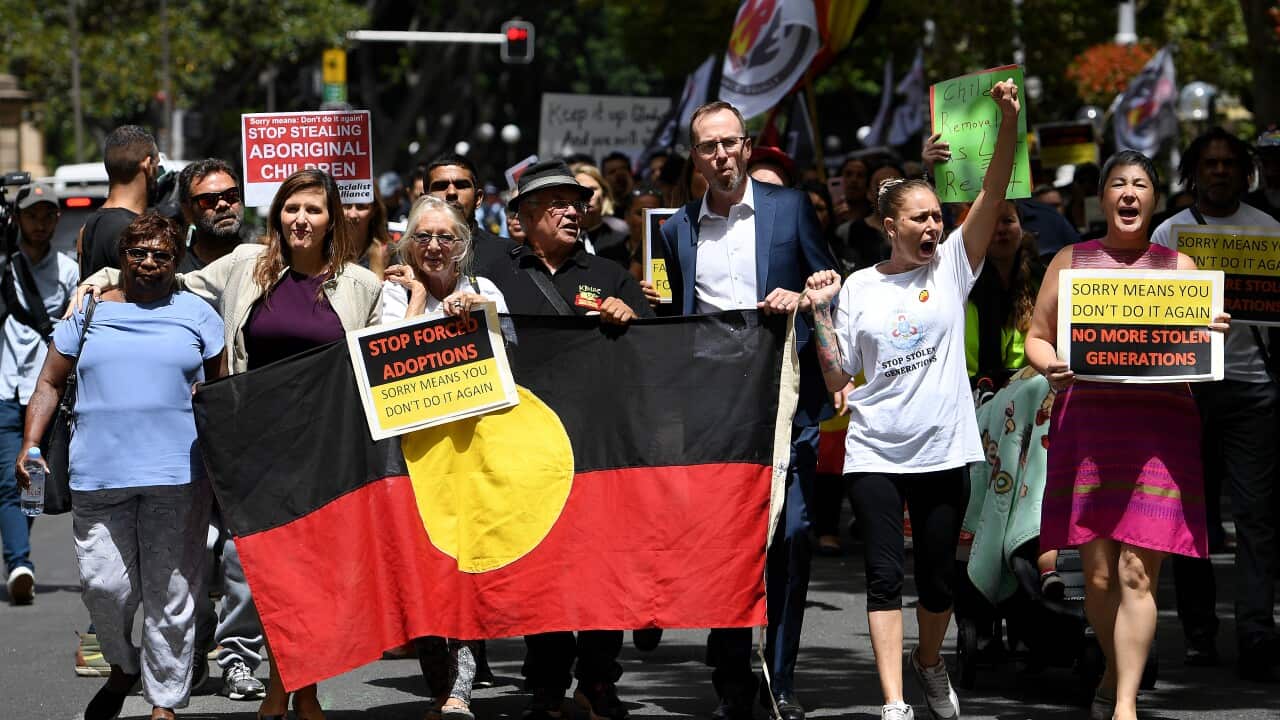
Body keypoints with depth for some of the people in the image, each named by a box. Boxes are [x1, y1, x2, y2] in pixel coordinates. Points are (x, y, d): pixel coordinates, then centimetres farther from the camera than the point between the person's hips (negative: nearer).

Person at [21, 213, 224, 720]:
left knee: (170, 593, 0)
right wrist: (29, 445, 2)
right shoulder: (90, 312, 12)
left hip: (177, 475, -1)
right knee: (104, 586, -2)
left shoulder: (196, 314, 10)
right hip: (99, 475, 1)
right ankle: (123, 666, 26)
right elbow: (50, 383, 13)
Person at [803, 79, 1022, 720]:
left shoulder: (951, 266, 3)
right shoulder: (858, 288, 3)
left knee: (938, 577, 9)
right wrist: (821, 314, -9)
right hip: (875, 452, -1)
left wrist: (1008, 122, -23)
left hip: (941, 451, 1)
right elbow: (837, 381, 4)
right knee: (885, 575, -6)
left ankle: (929, 663, 37)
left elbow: (992, 196, -11)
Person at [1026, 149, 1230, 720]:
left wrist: (1213, 337, -8)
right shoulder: (1071, 262, 12)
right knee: (1098, 571, 1)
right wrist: (1051, 366, -9)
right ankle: (1115, 669, 27)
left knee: (1138, 573, -9)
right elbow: (1037, 337, 13)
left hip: (1158, 424, -1)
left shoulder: (1178, 266, 13)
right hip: (1086, 420, 1)